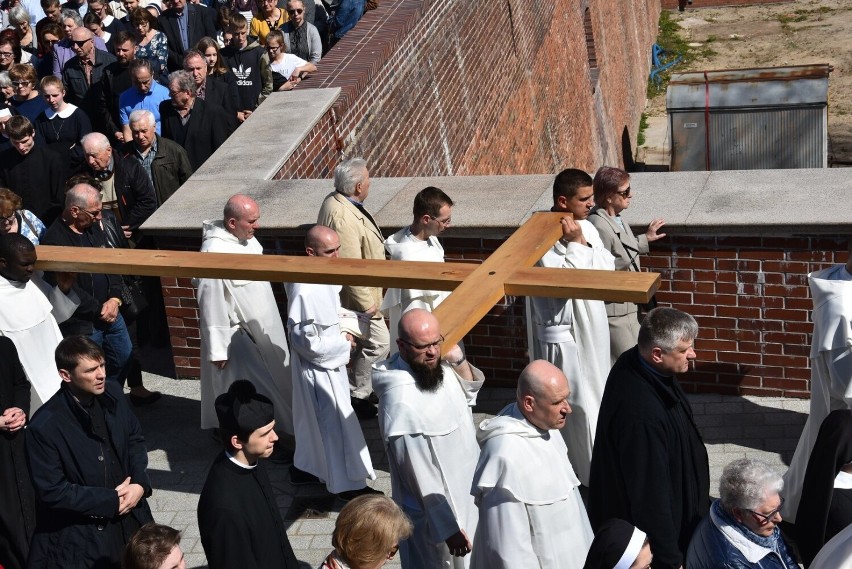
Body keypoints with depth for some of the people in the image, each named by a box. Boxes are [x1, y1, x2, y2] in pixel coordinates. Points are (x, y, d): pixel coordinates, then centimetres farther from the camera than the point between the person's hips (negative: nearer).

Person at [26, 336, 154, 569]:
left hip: (130, 516, 6)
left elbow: (135, 438, 8)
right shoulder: (44, 426, -22)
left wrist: (140, 483, -8)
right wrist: (110, 501, -16)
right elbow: (51, 491, -19)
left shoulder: (113, 393, -6)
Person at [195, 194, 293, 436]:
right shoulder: (215, 253, -28)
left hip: (260, 325, 9)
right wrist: (218, 349, -19)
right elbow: (212, 304, -24)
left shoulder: (244, 236, -2)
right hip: (237, 335, -9)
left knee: (271, 380, 21)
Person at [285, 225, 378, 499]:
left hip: (329, 362, 9)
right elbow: (307, 341, -27)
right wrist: (343, 342, -16)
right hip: (319, 367, -9)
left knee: (314, 419, 24)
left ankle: (305, 467, 43)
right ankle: (348, 484, 20)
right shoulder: (305, 291, -31)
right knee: (337, 423, 4)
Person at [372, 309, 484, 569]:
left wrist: (459, 360, -9)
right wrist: (448, 528, -21)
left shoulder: (437, 366, -9)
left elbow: (470, 391, 11)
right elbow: (422, 477, -27)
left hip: (463, 492, 8)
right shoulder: (402, 402, -32)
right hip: (434, 509, -8)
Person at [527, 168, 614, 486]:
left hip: (592, 329, 8)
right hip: (562, 335, -8)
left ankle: (591, 465, 33)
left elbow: (607, 269, -2)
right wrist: (574, 244, -21)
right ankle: (590, 472, 15)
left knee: (594, 398, 18)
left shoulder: (585, 228, 4)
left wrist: (581, 242, -14)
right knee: (575, 404, 1)